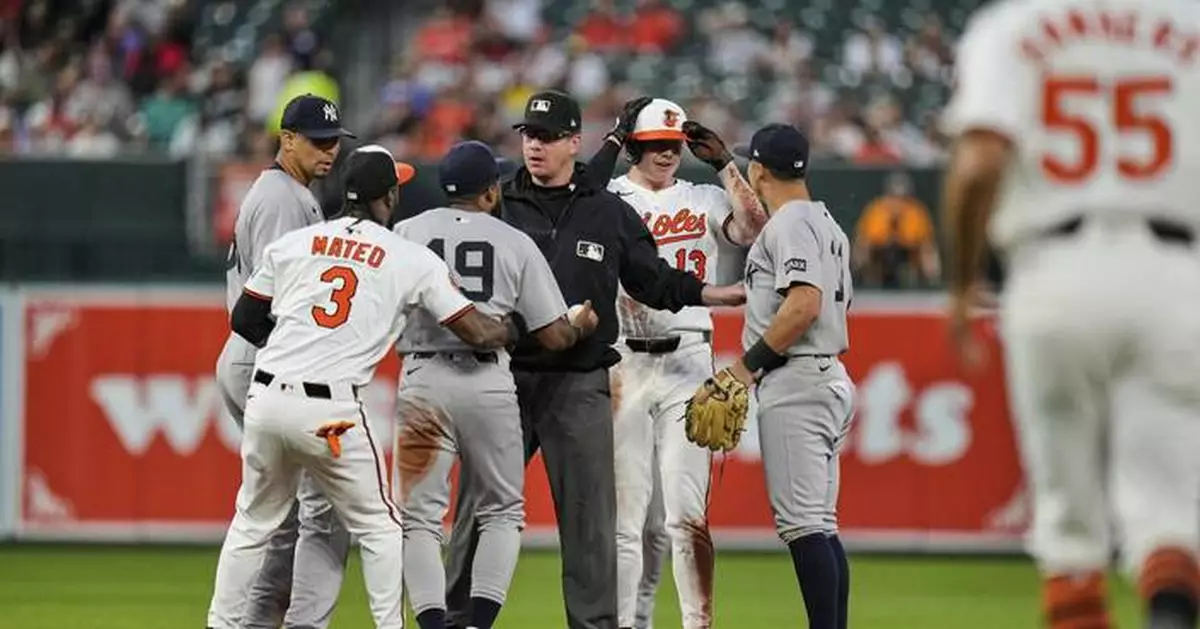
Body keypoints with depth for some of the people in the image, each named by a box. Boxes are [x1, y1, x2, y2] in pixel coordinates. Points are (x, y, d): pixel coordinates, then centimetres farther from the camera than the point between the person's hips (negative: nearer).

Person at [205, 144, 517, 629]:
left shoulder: (292, 243, 11)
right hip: (331, 412, -4)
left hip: (265, 399, 4)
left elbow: (244, 321, 16)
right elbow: (479, 334, 3)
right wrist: (512, 330, 25)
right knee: (378, 528, 12)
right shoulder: (413, 260, 3)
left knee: (253, 522, 18)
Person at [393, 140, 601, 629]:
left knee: (420, 515, 5)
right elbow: (555, 336, 6)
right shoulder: (516, 243, 6)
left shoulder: (407, 233, 6)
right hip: (489, 382, 0)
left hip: (422, 381, 0)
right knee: (502, 511, 14)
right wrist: (583, 326, 28)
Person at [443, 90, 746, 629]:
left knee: (590, 513, 1)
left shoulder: (610, 214, 8)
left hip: (580, 386, 0)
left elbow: (656, 282, 13)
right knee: (479, 507, 1)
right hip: (505, 377, 0)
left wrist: (721, 295, 4)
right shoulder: (494, 207, 6)